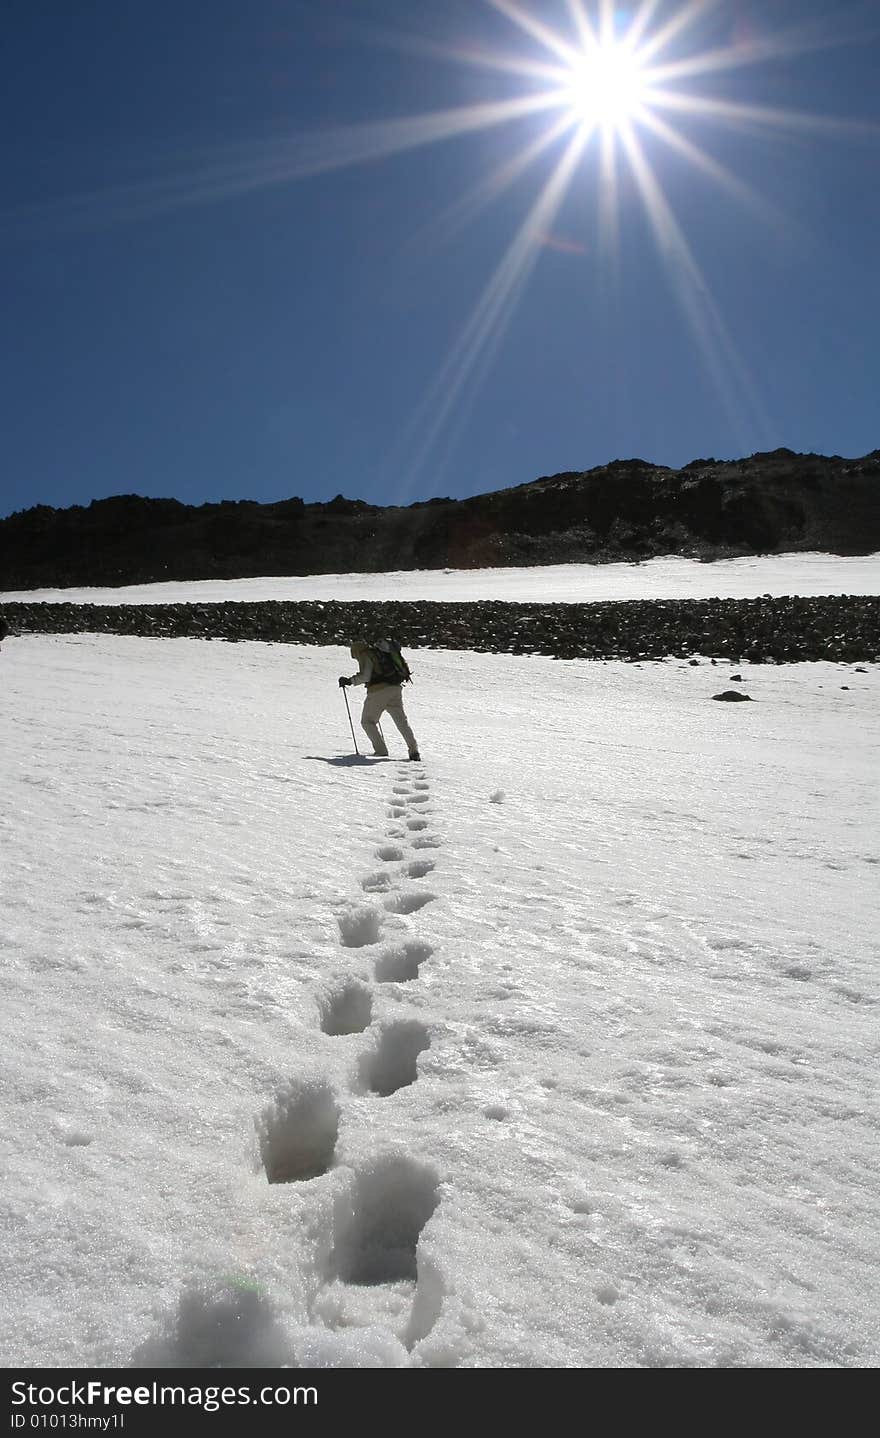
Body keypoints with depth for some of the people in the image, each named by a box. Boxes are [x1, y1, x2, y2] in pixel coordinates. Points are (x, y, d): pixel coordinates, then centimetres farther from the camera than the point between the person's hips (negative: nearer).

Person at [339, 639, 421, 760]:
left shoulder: (364, 656, -2)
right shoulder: (378, 652, 21)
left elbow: (365, 676, -13)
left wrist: (349, 680, -2)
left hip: (379, 691, -7)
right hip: (395, 688, 7)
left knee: (367, 722, 9)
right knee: (402, 721, 11)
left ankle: (381, 751, 1)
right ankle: (414, 751, 3)